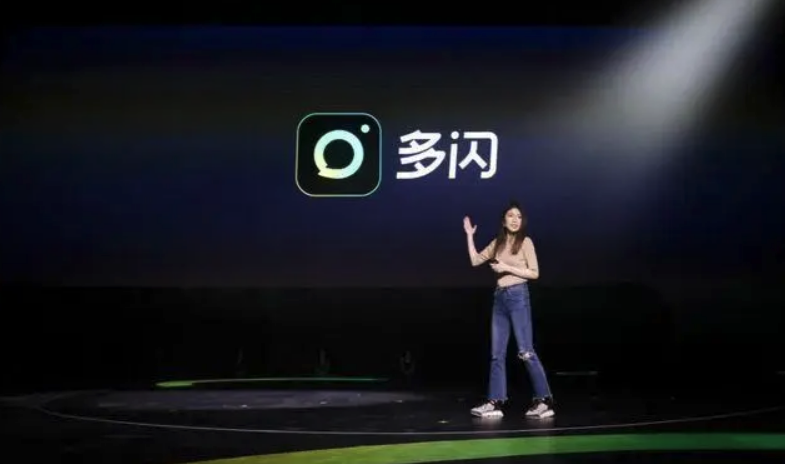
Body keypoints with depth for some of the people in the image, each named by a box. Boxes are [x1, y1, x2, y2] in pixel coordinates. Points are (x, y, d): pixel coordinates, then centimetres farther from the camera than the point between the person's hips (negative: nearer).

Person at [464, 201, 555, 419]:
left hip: (518, 296, -6)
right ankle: (495, 402, 7)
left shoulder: (525, 242, -2)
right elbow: (475, 261, 16)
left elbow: (534, 273, -7)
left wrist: (507, 268, -12)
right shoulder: (497, 243, 14)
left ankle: (545, 400, -4)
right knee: (497, 353, 4)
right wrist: (469, 235, 13)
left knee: (526, 351, -9)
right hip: (500, 297, 6)